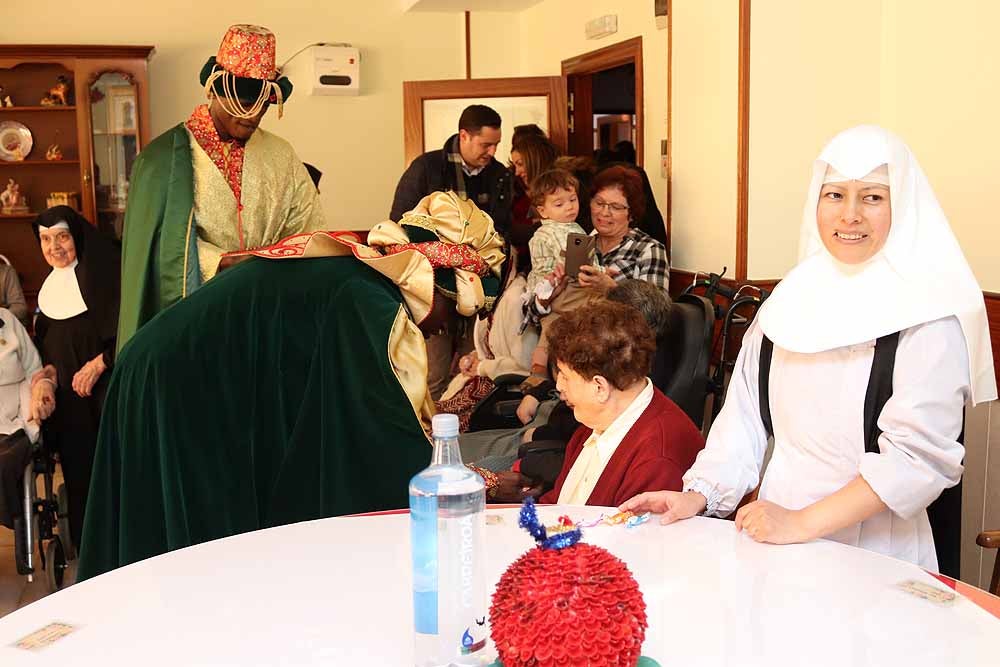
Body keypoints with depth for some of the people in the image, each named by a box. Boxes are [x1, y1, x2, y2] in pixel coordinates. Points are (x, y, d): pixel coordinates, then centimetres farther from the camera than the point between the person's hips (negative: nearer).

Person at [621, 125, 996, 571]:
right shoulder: (791, 300, 7)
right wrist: (699, 494, -3)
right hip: (774, 539, 4)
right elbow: (746, 412, 8)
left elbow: (919, 454, -15)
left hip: (874, 554, -3)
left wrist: (802, 523, -17)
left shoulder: (926, 314, -9)